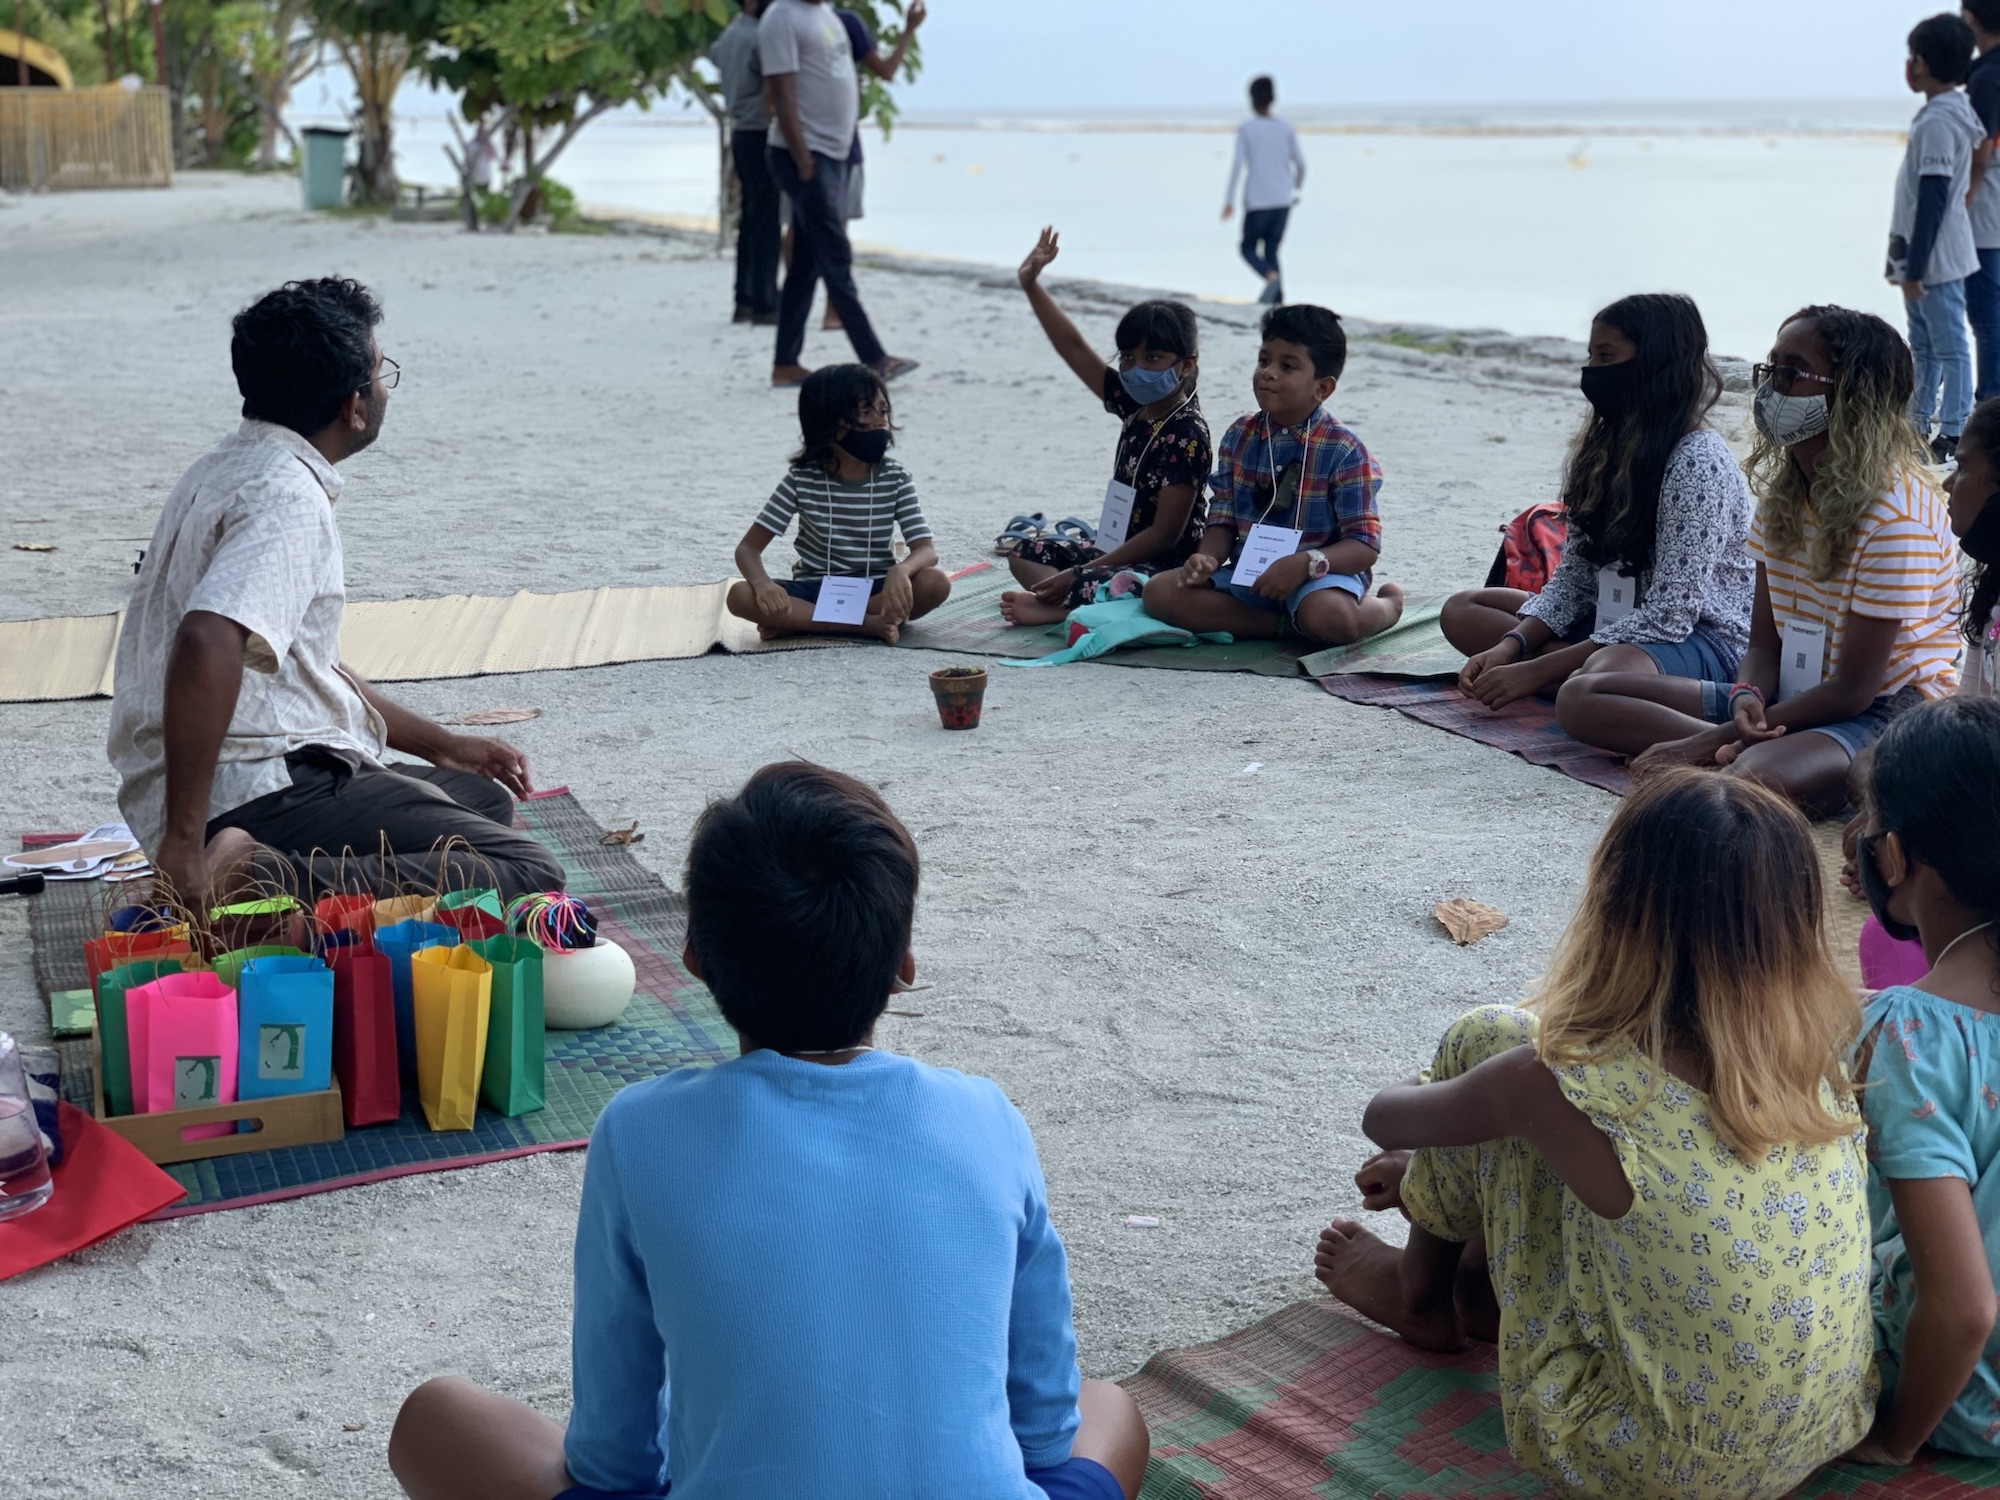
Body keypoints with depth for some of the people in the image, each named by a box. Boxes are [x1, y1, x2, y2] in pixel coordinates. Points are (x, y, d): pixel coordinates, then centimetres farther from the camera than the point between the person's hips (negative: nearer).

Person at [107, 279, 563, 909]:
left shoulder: (230, 468, 17)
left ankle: (254, 876, 5)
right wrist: (183, 847, -32)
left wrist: (442, 745, 26)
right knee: (530, 876, -18)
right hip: (258, 796, -10)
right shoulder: (288, 495, -16)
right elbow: (207, 642, -34)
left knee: (487, 796, 28)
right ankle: (259, 879, -22)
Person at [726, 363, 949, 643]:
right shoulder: (801, 478, -7)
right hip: (814, 592, -1)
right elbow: (748, 547, -8)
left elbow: (926, 550, -13)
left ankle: (797, 623, -24)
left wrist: (900, 570, -39)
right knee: (740, 595, -28)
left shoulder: (896, 478, -6)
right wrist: (763, 584, -32)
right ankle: (867, 624, -29)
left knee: (936, 583, -30)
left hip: (874, 592, 1)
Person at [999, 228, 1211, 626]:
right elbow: (1075, 349, 12)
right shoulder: (1134, 406, 5)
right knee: (1027, 554, 11)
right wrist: (1032, 285, 8)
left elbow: (1164, 534, -21)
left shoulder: (1187, 436, -18)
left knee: (1089, 585, -37)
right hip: (1119, 555, 10)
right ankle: (1070, 602, -13)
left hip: (1167, 568, -10)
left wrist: (1078, 574, -21)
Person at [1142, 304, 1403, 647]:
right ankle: (1287, 625, -15)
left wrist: (1306, 563, -29)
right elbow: (1224, 519, 7)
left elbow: (1365, 546, -13)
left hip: (1319, 577, -5)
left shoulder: (1343, 451, -9)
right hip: (1247, 576, 5)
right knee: (1160, 592, -18)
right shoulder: (1239, 436, 6)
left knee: (1329, 616, -40)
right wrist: (1207, 559, -15)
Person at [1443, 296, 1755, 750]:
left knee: (1585, 701, -40)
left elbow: (1669, 614, -23)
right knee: (1463, 611, 5)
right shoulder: (1605, 448, 9)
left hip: (1704, 639, -11)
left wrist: (1535, 670, -23)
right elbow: (1572, 576, 9)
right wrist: (1509, 647, -9)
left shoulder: (1697, 461, -18)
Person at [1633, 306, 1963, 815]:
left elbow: (1853, 691, -20)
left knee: (1761, 775, -42)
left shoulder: (1896, 518, -20)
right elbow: (1765, 642, 6)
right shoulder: (1782, 491, 5)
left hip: (1888, 711, -8)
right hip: (1800, 696, 8)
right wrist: (1747, 697, -19)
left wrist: (1721, 738, -21)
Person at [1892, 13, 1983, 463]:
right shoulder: (1958, 110, 12)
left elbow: (1933, 198, -21)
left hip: (1937, 258, -10)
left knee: (1949, 347, -5)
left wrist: (1915, 266, -19)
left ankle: (1952, 434, -1)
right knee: (1924, 345, 16)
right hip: (1926, 256, 10)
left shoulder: (1938, 121, -19)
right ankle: (1918, 424, 24)